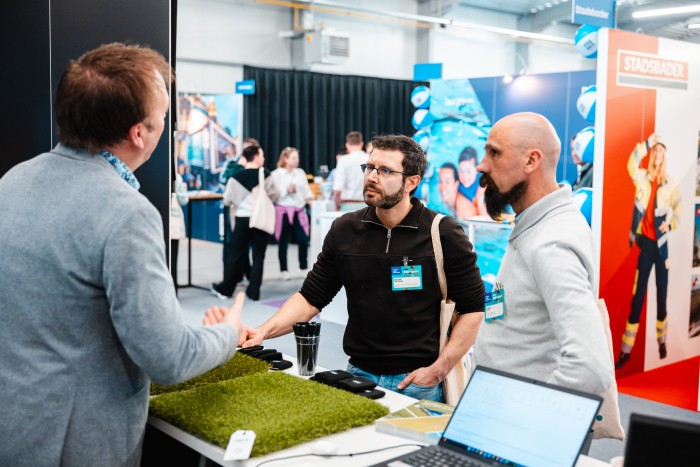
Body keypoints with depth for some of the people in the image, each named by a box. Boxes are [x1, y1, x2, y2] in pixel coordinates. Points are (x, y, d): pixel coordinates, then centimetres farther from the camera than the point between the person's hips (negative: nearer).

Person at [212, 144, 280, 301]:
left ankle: (225, 289, 16)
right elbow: (275, 196, 4)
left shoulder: (236, 177, -4)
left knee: (237, 255, 9)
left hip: (242, 219, 1)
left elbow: (227, 201, 1)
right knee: (258, 256, 6)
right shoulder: (266, 175, -6)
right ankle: (254, 291, 7)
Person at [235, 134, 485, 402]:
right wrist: (264, 331, -11)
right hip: (359, 374, 3)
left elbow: (473, 309, -7)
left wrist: (438, 370, -13)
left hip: (419, 381, -3)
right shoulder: (344, 230, 1)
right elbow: (311, 298, 4)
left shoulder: (444, 234, -9)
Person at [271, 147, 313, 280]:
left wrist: (309, 196, -7)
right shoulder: (276, 174, -4)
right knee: (283, 242, 4)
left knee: (303, 239, -4)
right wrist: (287, 190, -18)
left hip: (299, 210, 4)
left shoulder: (300, 173, 13)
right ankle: (284, 270, 16)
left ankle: (304, 267, 13)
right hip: (283, 210, -4)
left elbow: (306, 189, 13)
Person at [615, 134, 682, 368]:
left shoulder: (670, 184, 2)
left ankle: (662, 341, 29)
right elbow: (631, 164, -16)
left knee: (662, 295, 9)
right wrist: (647, 144, -16)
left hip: (661, 243, 0)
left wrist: (670, 224, -15)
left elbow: (678, 210, 3)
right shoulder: (642, 178, 2)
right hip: (645, 242, 0)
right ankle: (625, 350, 3)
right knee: (637, 296, -1)